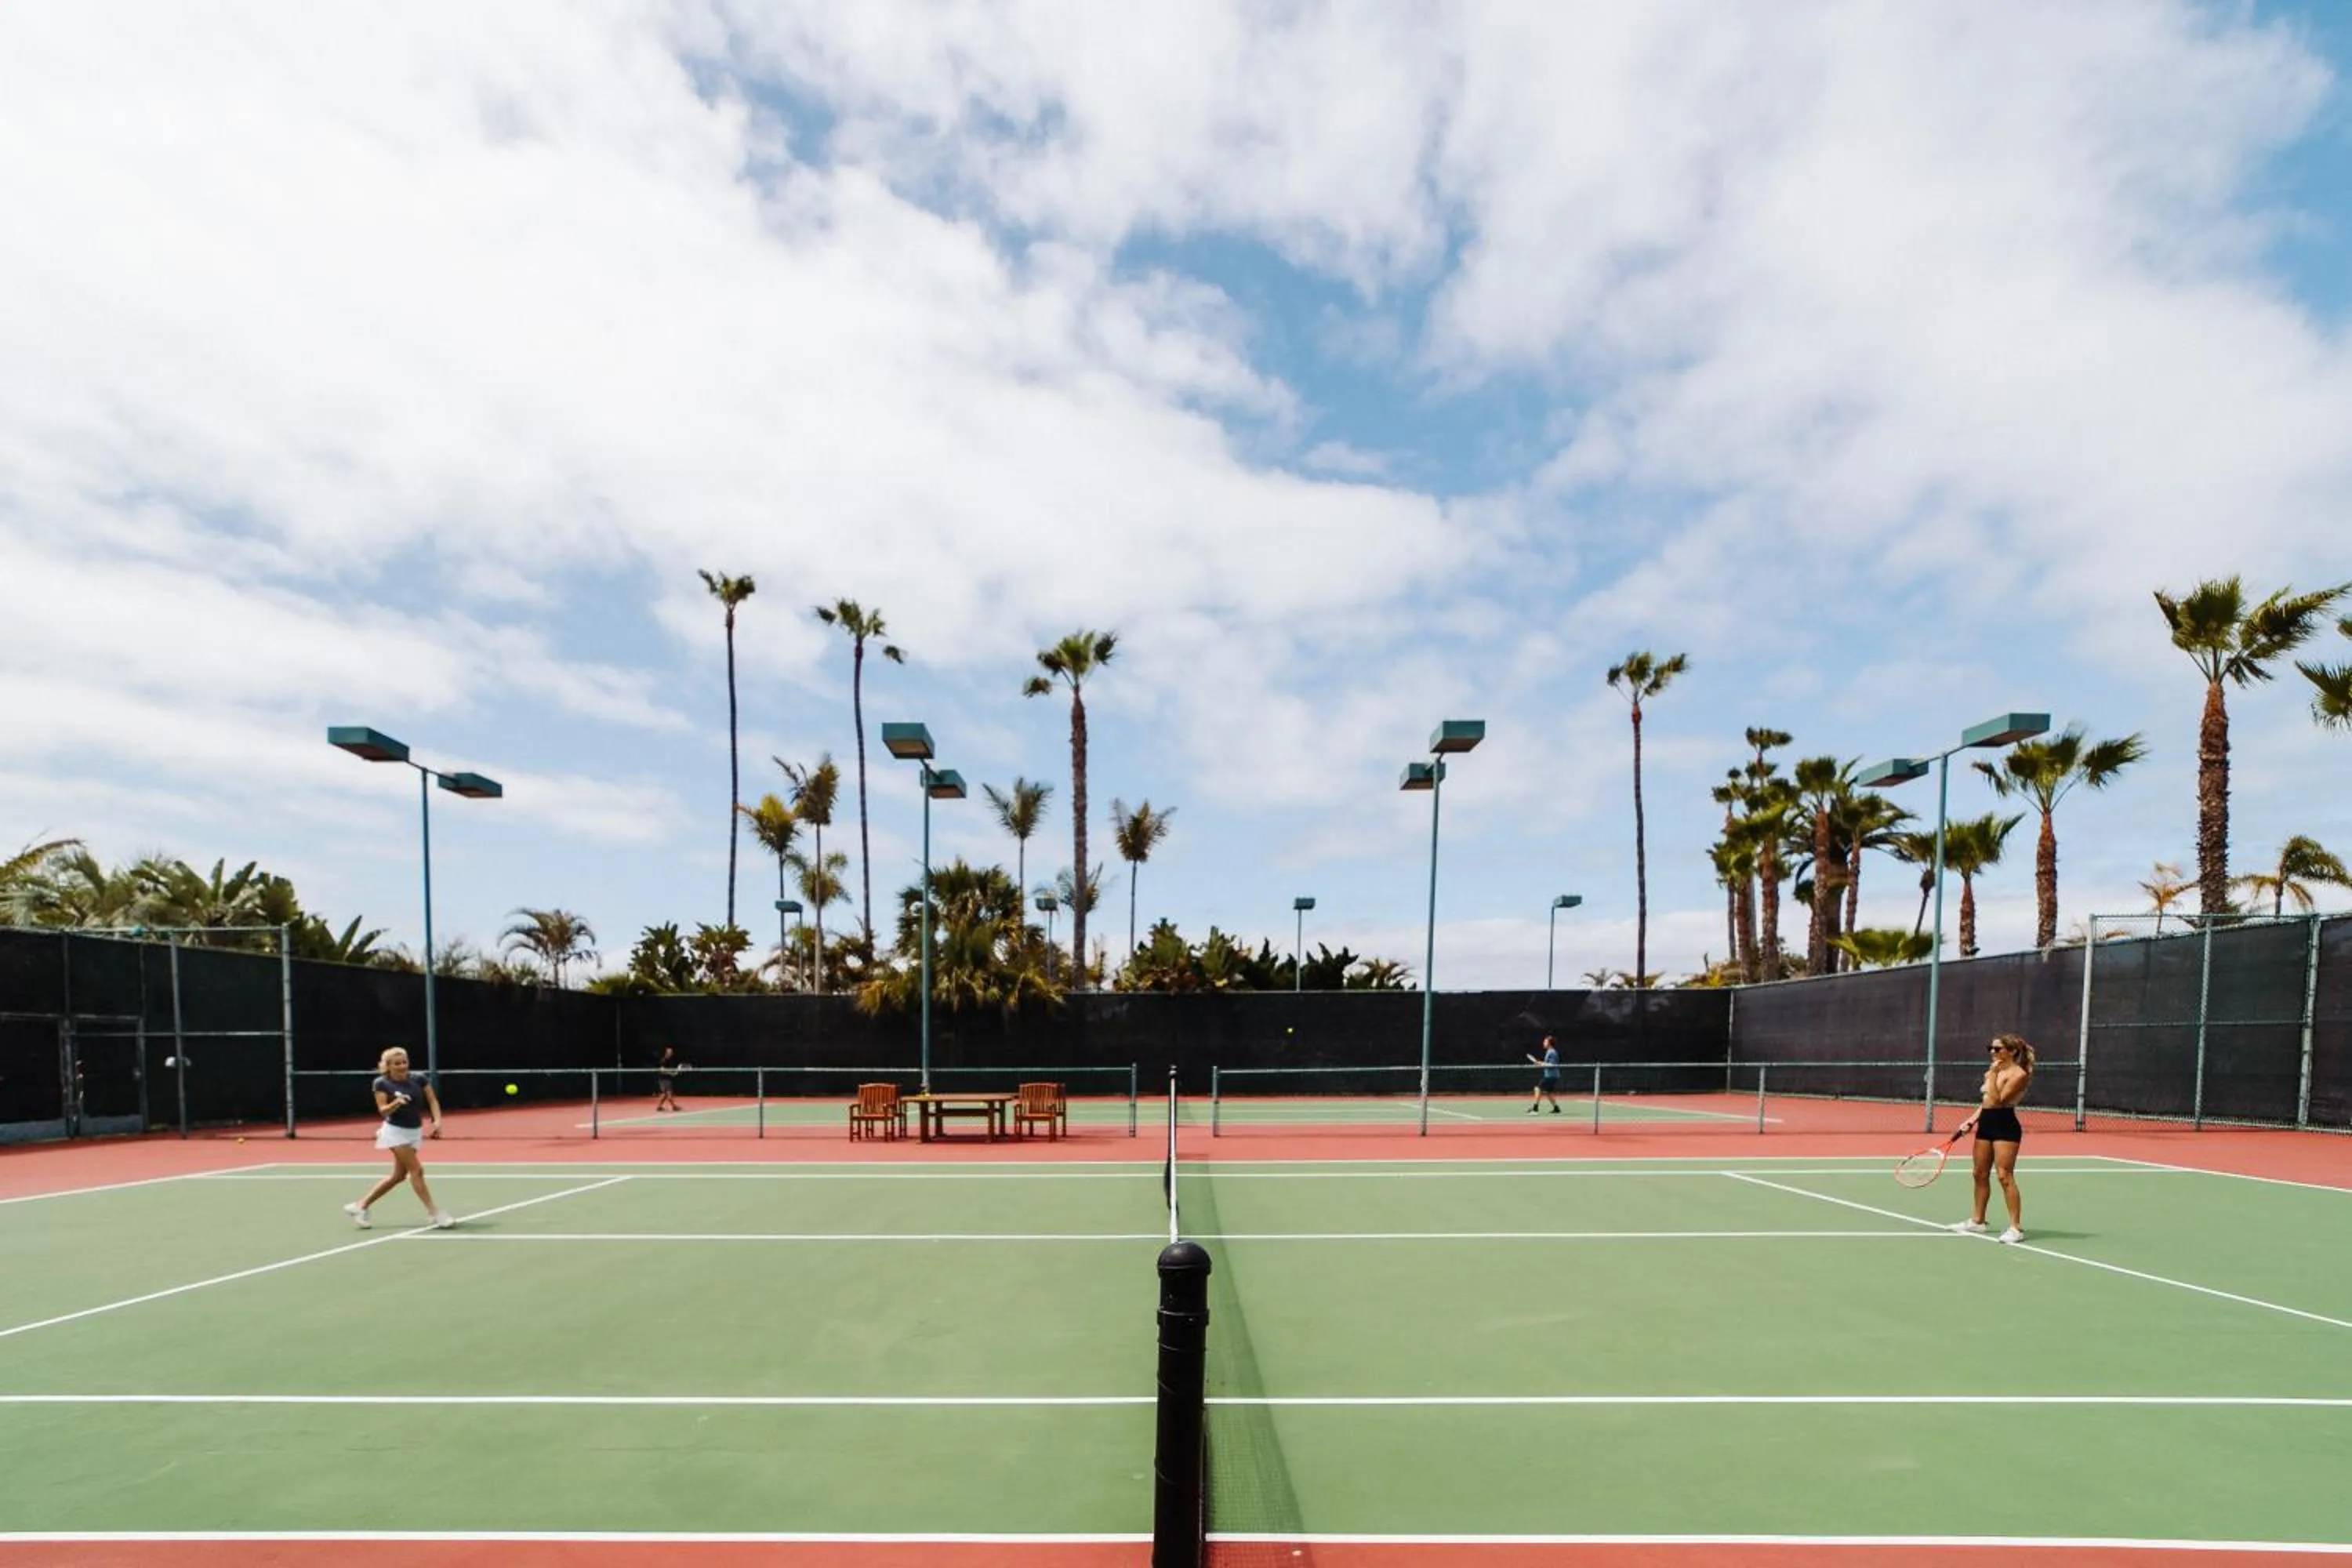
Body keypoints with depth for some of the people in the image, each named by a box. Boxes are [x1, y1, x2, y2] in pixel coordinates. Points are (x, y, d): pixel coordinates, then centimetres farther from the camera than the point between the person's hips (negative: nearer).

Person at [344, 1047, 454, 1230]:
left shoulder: (418, 1080, -3)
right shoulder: (382, 1084, -10)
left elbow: (432, 1100, 1)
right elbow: (383, 1111, -13)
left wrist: (437, 1121, -14)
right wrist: (396, 1102, -33)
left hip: (414, 1131, 5)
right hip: (396, 1131, -5)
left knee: (399, 1175, 9)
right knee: (417, 1170, -12)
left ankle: (360, 1206, 26)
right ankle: (436, 1214, -9)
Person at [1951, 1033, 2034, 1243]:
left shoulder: (2018, 1074, -11)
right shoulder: (1996, 1070, 15)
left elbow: (1998, 1100, -18)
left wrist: (1993, 1075, -19)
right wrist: (1972, 1119, 12)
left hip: (2005, 1125, -9)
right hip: (1986, 1123, 9)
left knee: (2004, 1175, -12)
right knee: (1980, 1174, 13)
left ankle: (2016, 1227, -6)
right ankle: (1977, 1221, 23)